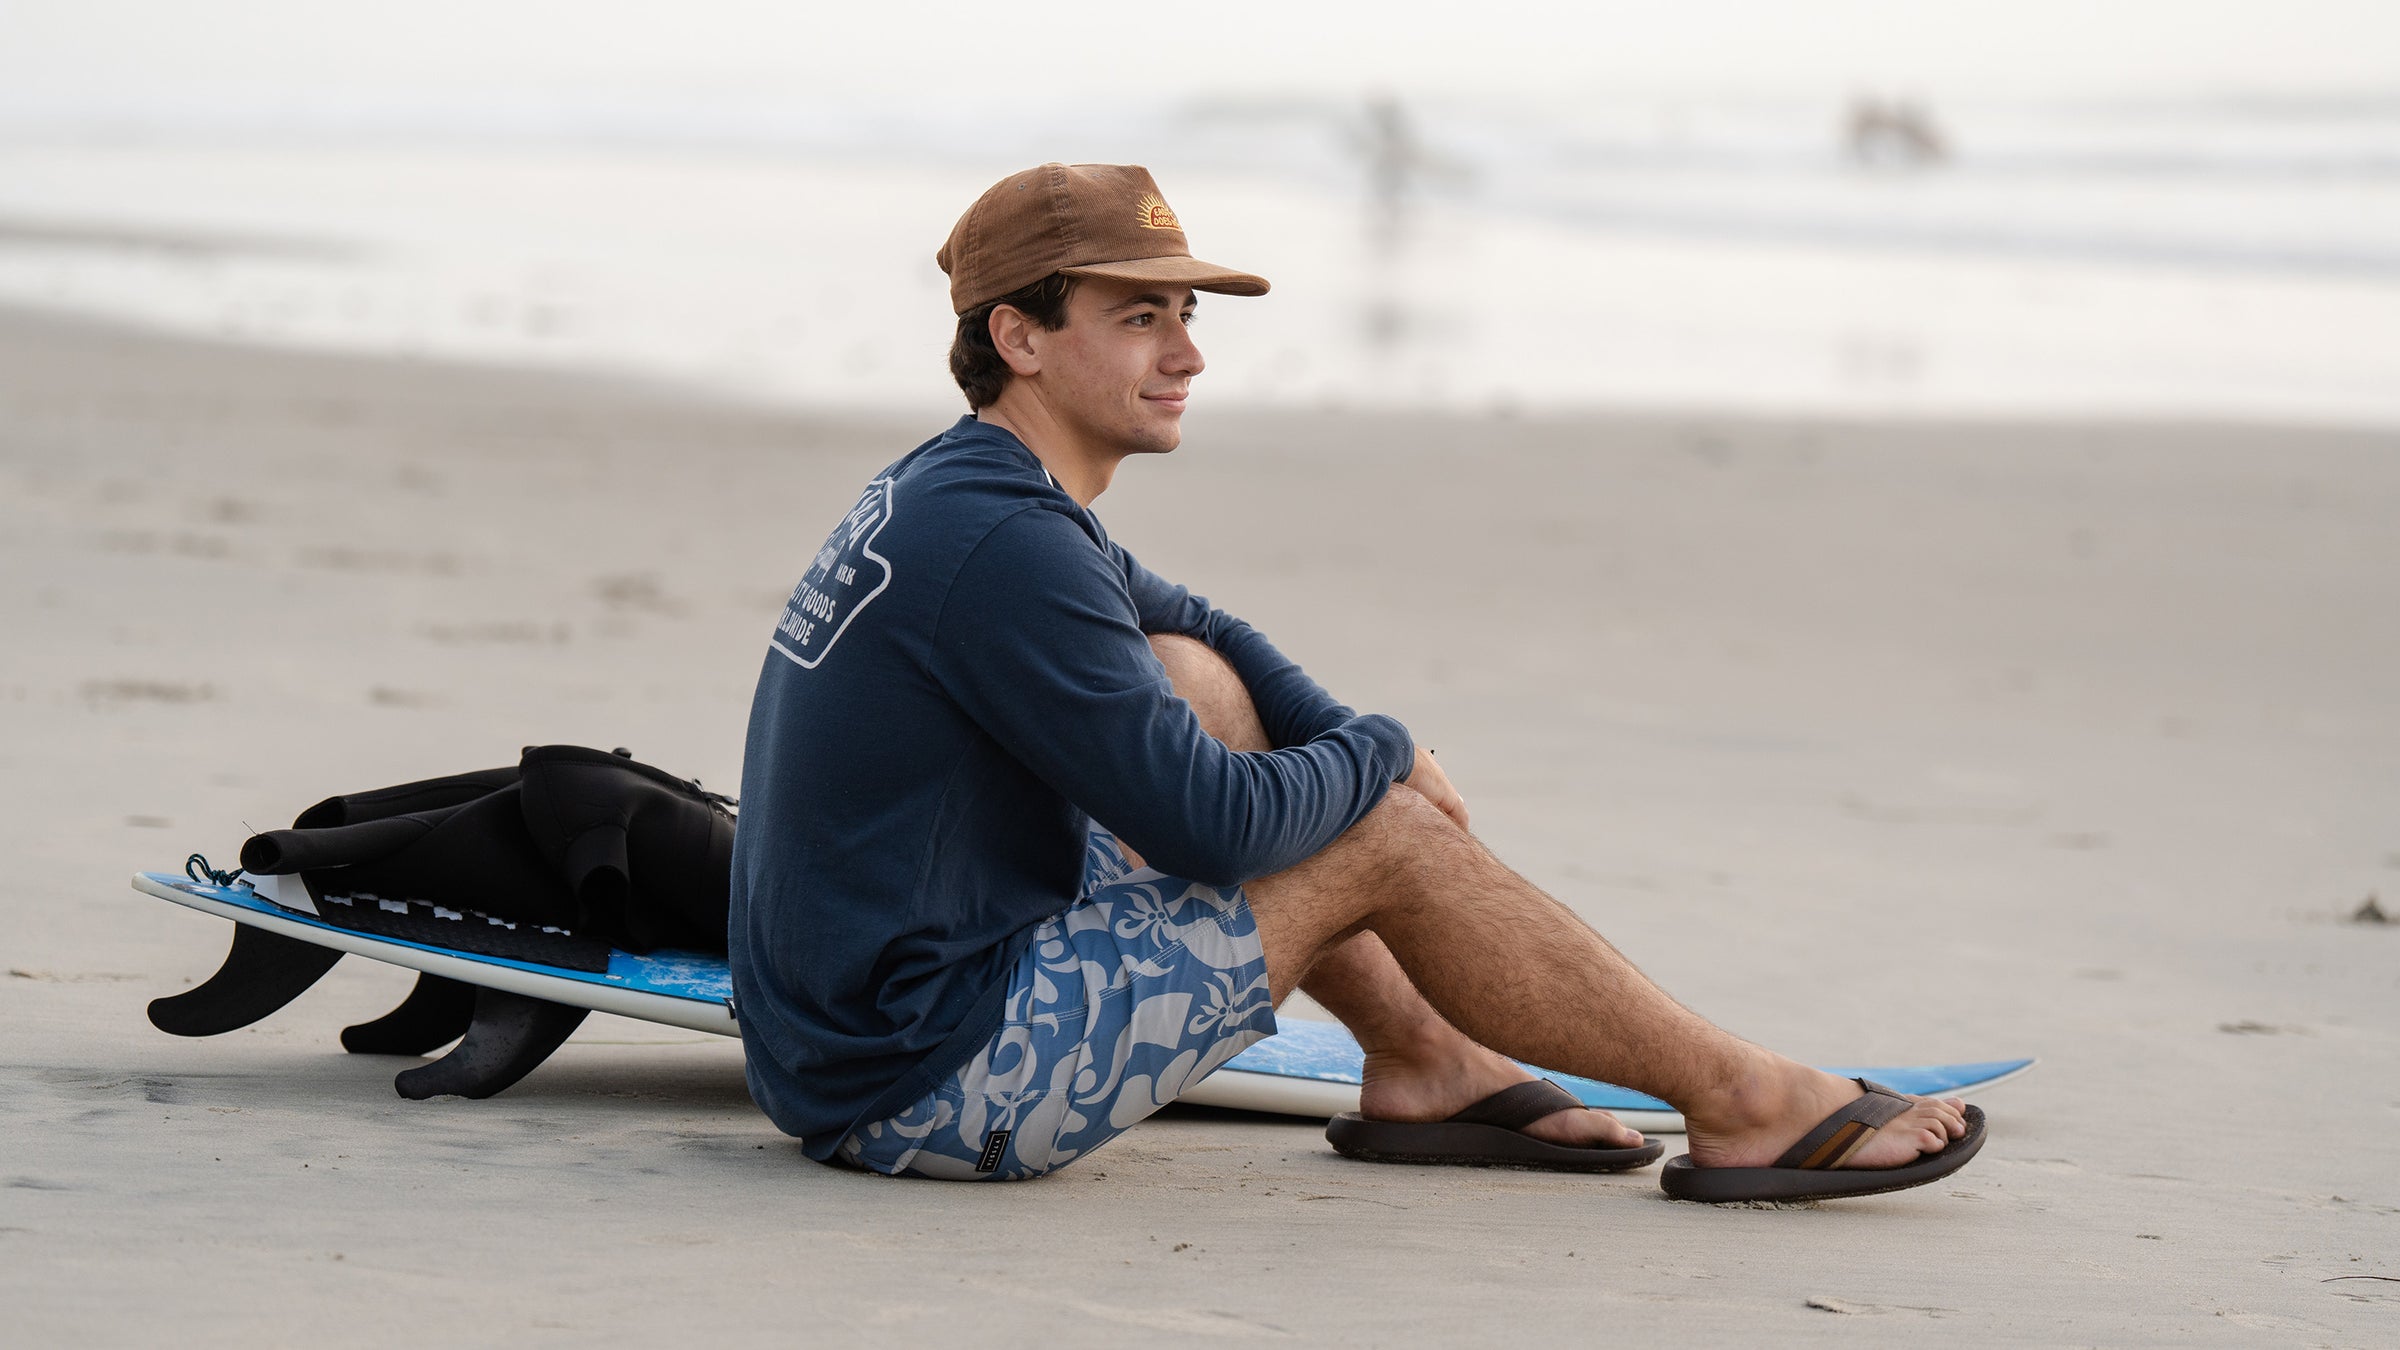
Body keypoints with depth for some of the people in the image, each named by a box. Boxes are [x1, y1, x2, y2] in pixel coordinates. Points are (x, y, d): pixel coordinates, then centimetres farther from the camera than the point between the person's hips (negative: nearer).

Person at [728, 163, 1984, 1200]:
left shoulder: (942, 497, 11)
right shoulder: (1003, 546, -21)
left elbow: (1189, 624, 29)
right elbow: (1218, 830, -21)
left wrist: (1350, 743, 11)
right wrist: (1381, 752, 0)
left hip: (834, 1050, 10)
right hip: (936, 1093, -10)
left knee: (1190, 677, 18)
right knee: (1384, 835, -5)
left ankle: (1421, 1061, 21)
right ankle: (1742, 1101, 7)